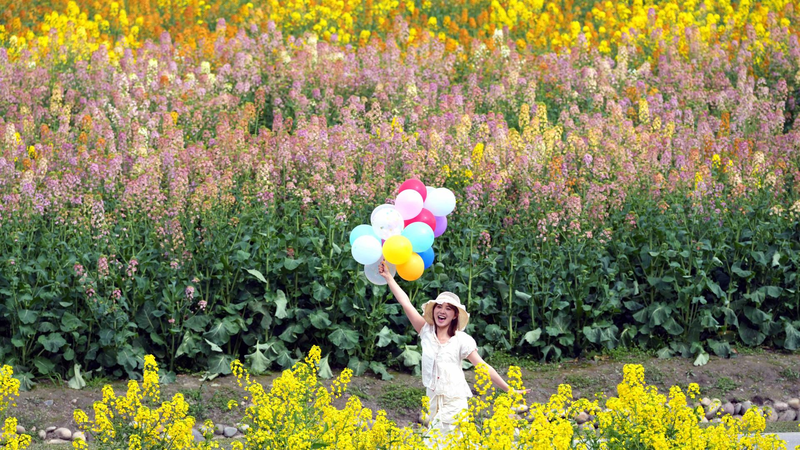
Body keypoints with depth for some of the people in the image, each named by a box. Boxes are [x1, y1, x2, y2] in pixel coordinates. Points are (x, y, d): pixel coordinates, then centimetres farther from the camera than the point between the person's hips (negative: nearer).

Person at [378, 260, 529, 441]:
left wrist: (509, 390, -3)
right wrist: (388, 277, 1)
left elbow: (483, 367, 0)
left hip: (454, 403, -3)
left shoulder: (462, 340, -2)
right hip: (433, 403, 3)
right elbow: (406, 303, 3)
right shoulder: (427, 332, 5)